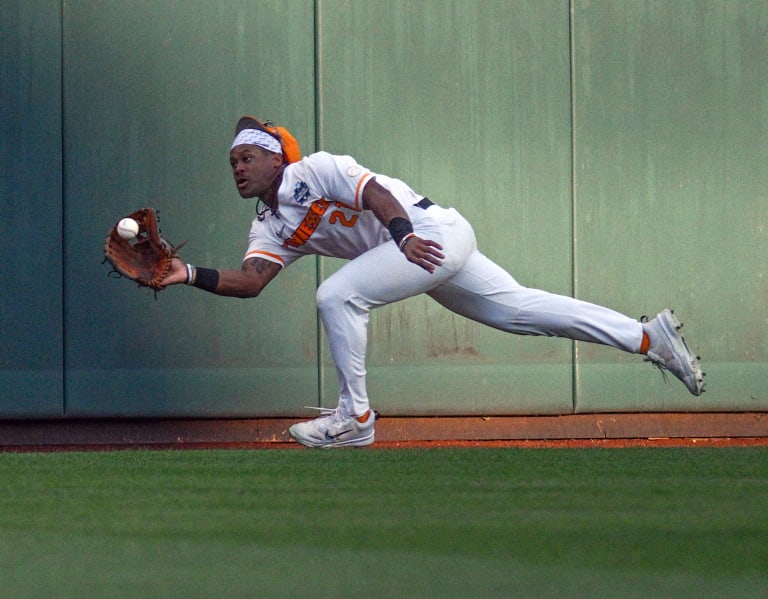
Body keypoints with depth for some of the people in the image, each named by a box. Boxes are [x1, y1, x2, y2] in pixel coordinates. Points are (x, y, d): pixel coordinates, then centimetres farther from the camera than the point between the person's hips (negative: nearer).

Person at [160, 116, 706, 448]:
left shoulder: (310, 171, -9)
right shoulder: (272, 227, 14)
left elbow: (376, 194, -21)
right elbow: (250, 280, 0)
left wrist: (403, 235, -38)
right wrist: (190, 275, -13)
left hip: (433, 230, -9)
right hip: (421, 257, 9)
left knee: (338, 295, -19)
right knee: (518, 310, 8)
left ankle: (355, 417, -11)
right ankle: (649, 337, 12)